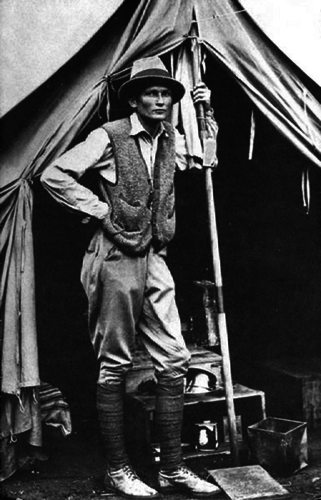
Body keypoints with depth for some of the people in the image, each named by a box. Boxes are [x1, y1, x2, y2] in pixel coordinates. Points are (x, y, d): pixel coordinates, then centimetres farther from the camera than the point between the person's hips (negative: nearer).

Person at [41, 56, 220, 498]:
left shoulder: (172, 139, 11)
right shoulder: (110, 136, -7)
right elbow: (54, 175, -9)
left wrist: (206, 113, 15)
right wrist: (100, 208, -11)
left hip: (154, 260, 6)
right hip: (116, 259, -6)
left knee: (174, 360, 3)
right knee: (115, 366, 2)